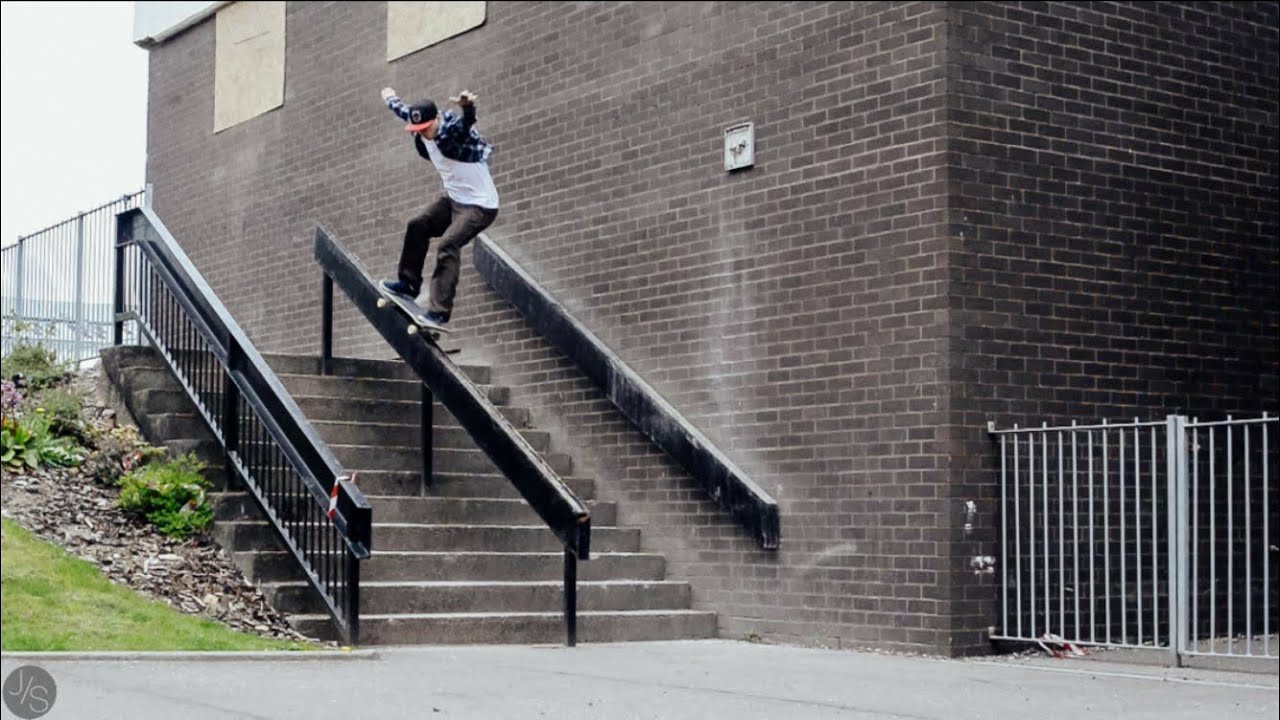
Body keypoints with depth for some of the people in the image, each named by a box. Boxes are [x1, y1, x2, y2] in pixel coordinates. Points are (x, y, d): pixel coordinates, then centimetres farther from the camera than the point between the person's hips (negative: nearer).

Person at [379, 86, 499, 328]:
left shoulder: (454, 129, -25)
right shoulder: (423, 132, -2)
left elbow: (466, 122, -51)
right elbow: (405, 111, 21)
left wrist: (468, 107, -74)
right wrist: (390, 99, 41)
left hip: (480, 205, -9)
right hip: (454, 199, 9)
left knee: (448, 245, -24)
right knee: (417, 227, 13)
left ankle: (439, 310, -27)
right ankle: (409, 284, 29)